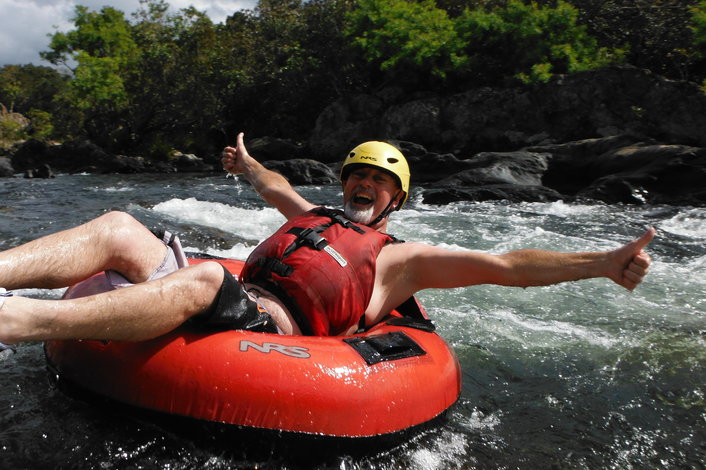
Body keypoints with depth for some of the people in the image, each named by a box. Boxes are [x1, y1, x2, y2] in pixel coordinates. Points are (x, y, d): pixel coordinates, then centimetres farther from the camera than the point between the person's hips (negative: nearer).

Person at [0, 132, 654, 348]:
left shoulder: (399, 257, 11)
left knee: (202, 279, -37)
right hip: (227, 303, 7)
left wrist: (603, 264, -5)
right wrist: (248, 163, 68)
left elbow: (506, 266, 3)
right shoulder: (312, 216, 28)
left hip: (274, 329, -6)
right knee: (118, 228, -11)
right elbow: (277, 187, 49)